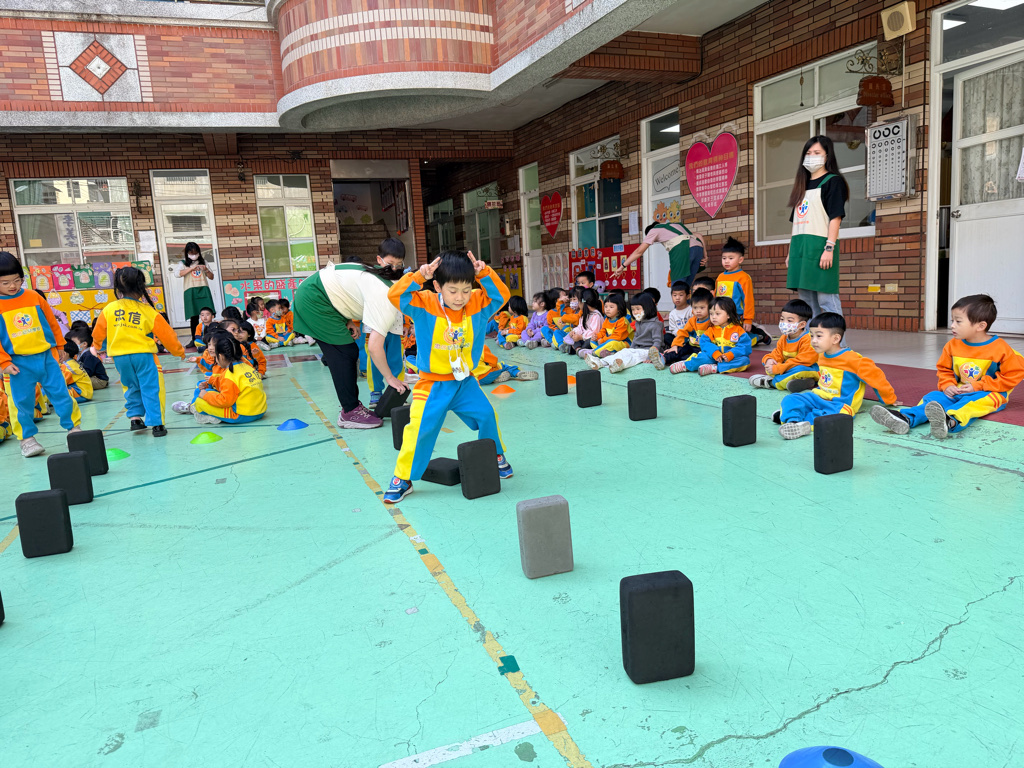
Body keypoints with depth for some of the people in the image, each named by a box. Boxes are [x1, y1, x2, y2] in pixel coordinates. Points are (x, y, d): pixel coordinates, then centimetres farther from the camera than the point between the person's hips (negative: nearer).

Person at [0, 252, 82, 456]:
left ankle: (73, 427, 17)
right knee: (21, 401, 5)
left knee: (60, 393, 5)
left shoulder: (33, 297, 3)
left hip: (46, 356, 2)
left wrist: (60, 346, 16)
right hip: (18, 363, -2)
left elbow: (52, 322, 12)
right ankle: (27, 438, 16)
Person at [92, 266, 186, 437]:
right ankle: (156, 424, -2)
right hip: (143, 355, -3)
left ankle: (135, 418, 22)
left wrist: (96, 346, 35)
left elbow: (98, 332, 13)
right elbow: (166, 334, 0)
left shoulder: (109, 309, 0)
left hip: (120, 357, 3)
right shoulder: (149, 311, -6)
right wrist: (179, 351, 15)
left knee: (132, 387, 23)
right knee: (151, 389, 1)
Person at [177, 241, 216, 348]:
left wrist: (206, 270, -4)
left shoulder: (203, 262, 16)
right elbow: (178, 274, -10)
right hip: (191, 291, -1)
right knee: (194, 316, -3)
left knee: (208, 314, -9)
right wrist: (191, 268, -18)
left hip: (203, 289, 1)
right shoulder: (184, 263, 9)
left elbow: (211, 277, 16)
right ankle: (194, 339, 6)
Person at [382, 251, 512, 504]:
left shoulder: (478, 304, -5)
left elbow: (502, 294, -8)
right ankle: (402, 479, 5)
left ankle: (496, 457, 31)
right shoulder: (424, 305, -14)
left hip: (465, 381, 3)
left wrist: (485, 274, -20)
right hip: (432, 383, -3)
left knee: (486, 415, 2)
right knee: (420, 427, -11)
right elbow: (395, 295, -23)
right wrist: (419, 276, -33)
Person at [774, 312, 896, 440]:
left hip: (839, 403, -7)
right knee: (790, 399, -16)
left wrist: (890, 399, 4)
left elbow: (875, 376, -5)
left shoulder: (851, 359, -12)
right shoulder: (822, 356, 11)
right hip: (818, 396, 7)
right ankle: (793, 420, -42)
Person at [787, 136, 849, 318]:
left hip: (820, 246, -7)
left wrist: (829, 248, -18)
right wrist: (791, 251, 16)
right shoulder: (803, 185, 21)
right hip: (800, 247, 8)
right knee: (806, 298, 9)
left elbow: (835, 217, -9)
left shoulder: (833, 181, 0)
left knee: (826, 299, -10)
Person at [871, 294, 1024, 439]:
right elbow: (944, 369, 18)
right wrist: (947, 385, -5)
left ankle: (951, 421, -69)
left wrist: (978, 386, -14)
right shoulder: (952, 345, 6)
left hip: (989, 393, -5)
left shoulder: (1001, 349, -8)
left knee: (971, 401, -37)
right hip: (958, 391, 5)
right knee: (935, 396, -21)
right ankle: (906, 418, -48)